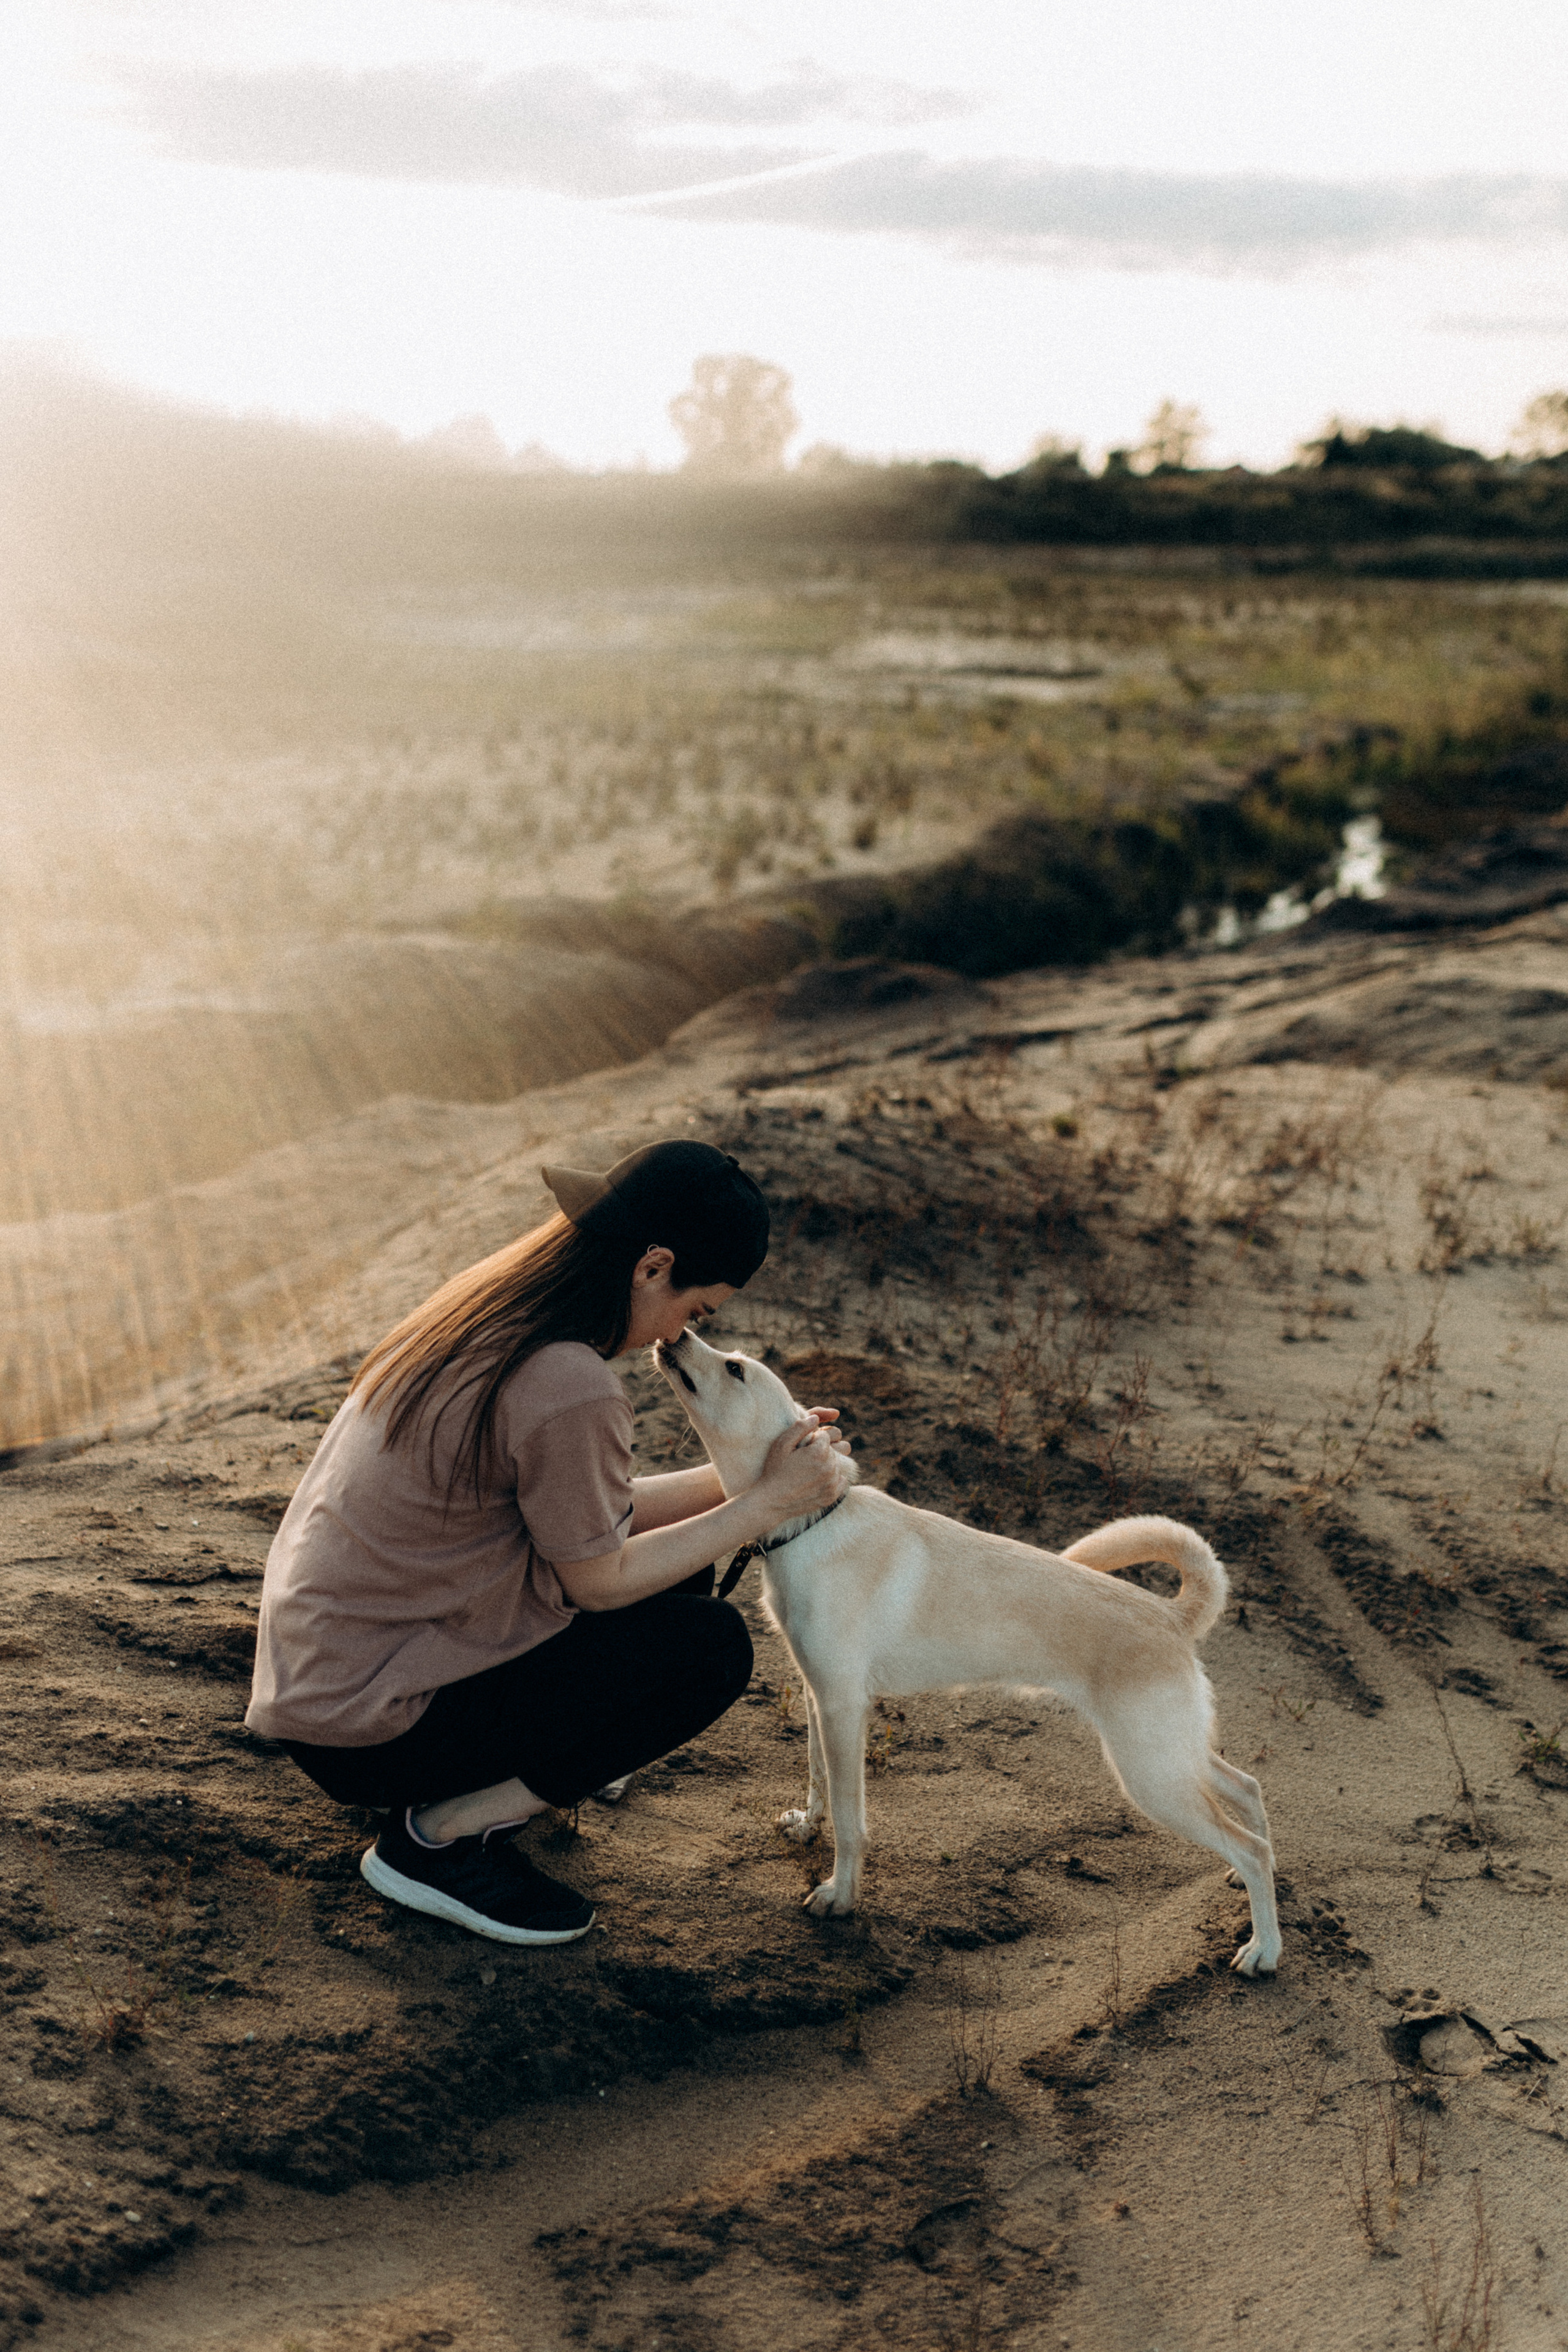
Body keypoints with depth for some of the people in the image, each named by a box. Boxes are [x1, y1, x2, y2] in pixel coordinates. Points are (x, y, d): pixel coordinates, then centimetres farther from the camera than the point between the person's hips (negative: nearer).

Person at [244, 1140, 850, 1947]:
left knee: (674, 1569, 10)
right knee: (707, 1645, -9)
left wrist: (745, 1472, 9)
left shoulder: (493, 1305, 2)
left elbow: (588, 1515, 11)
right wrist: (770, 1500, -6)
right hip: (367, 1732, -9)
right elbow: (599, 1579, -12)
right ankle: (438, 1838, -2)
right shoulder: (568, 1388, -27)